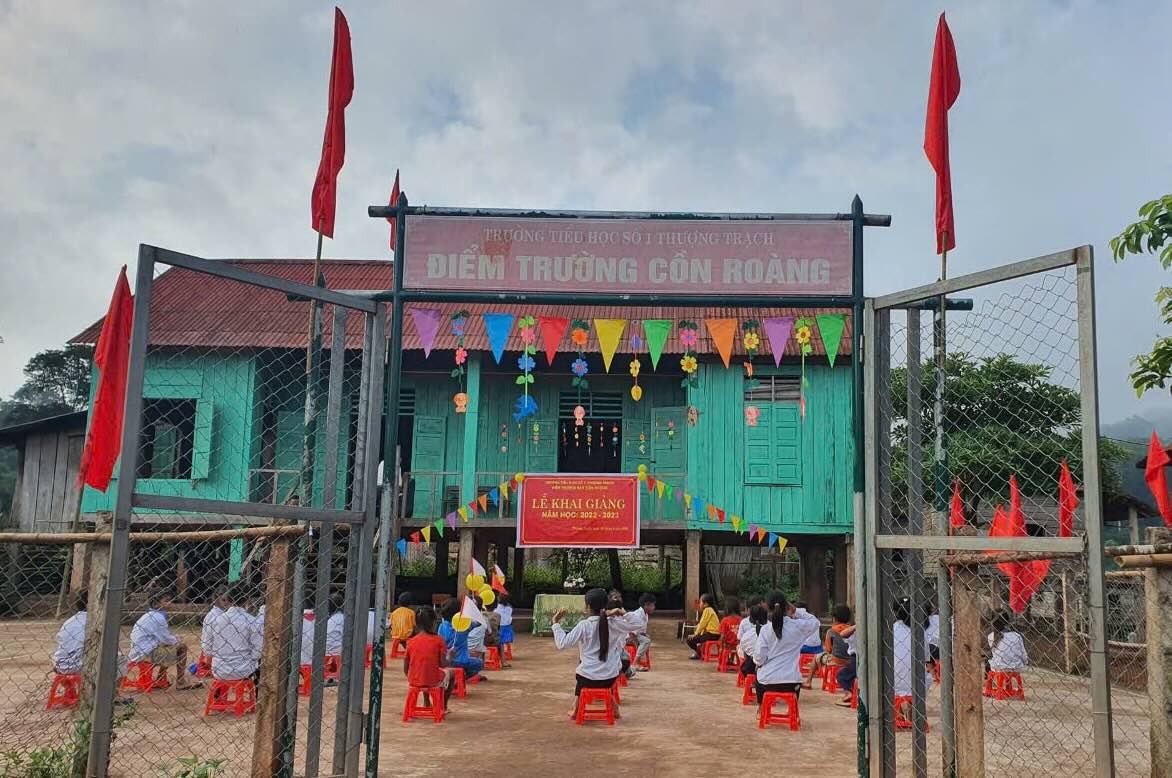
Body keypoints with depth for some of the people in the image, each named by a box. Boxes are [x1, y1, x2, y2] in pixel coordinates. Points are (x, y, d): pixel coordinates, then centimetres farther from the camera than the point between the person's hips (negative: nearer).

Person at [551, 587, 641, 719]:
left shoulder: (583, 625, -14)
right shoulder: (614, 623, -6)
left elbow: (562, 644, -16)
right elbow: (636, 622, 3)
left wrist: (556, 623, -9)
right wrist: (622, 613, -6)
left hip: (588, 678, -2)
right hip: (611, 678, 2)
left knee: (579, 673, 35)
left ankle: (576, 709, 33)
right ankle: (614, 707, 35)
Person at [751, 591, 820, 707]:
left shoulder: (765, 629, -8)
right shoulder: (797, 626, -6)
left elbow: (759, 658, -9)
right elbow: (816, 622, 14)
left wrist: (758, 662, 13)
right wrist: (796, 611, 5)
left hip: (767, 681, -1)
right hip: (791, 681, 1)